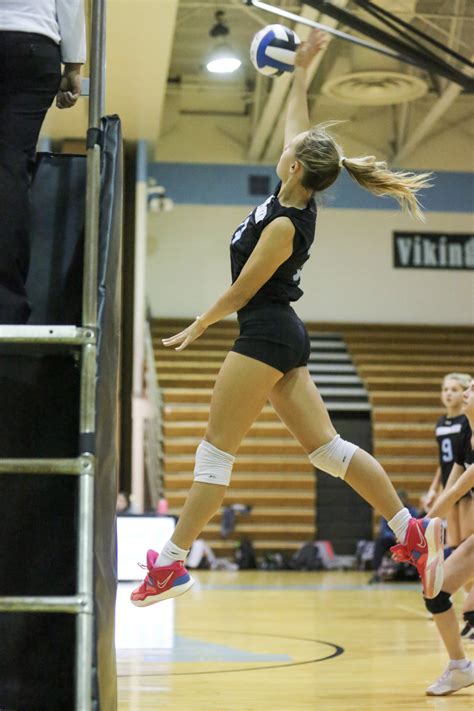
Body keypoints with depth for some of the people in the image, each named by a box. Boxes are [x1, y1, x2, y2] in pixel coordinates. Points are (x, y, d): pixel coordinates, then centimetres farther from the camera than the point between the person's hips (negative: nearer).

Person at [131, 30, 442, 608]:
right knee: (327, 448, 7)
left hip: (264, 336, -9)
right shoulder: (295, 195, 4)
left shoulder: (285, 225, -19)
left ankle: (171, 563, 1)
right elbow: (296, 124, 21)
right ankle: (414, 531, 5)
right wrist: (300, 70, 28)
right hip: (282, 337, 10)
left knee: (216, 451, -5)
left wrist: (196, 329, 2)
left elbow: (241, 291, -11)